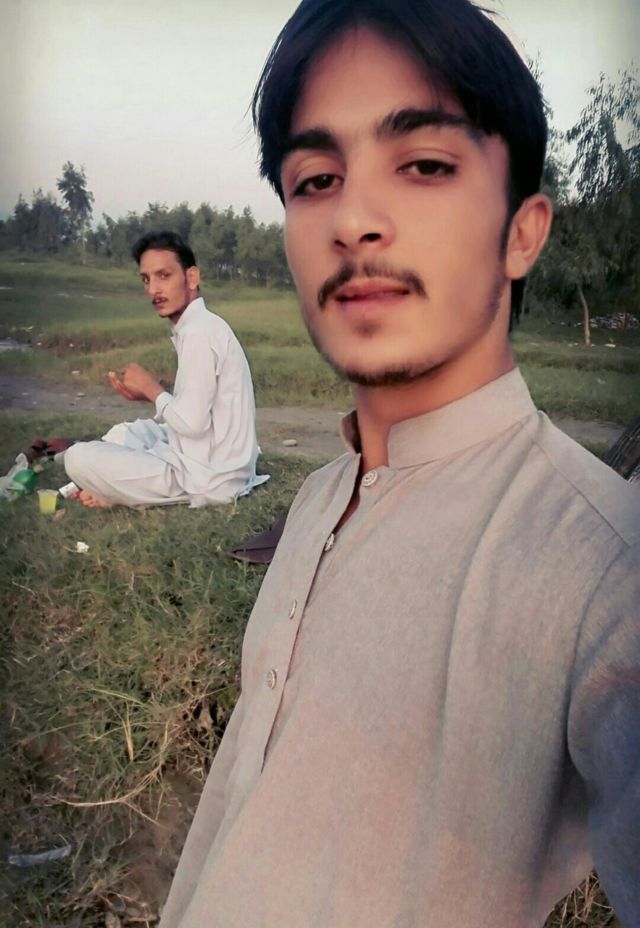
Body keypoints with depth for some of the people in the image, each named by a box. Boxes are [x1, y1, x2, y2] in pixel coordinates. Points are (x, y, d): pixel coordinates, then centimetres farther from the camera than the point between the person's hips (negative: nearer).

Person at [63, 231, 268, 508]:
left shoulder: (198, 332, -18)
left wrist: (152, 389, -6)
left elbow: (192, 423, -22)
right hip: (213, 465, 10)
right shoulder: (201, 326, 11)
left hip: (208, 477, -10)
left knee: (79, 457, -16)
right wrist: (151, 394, 4)